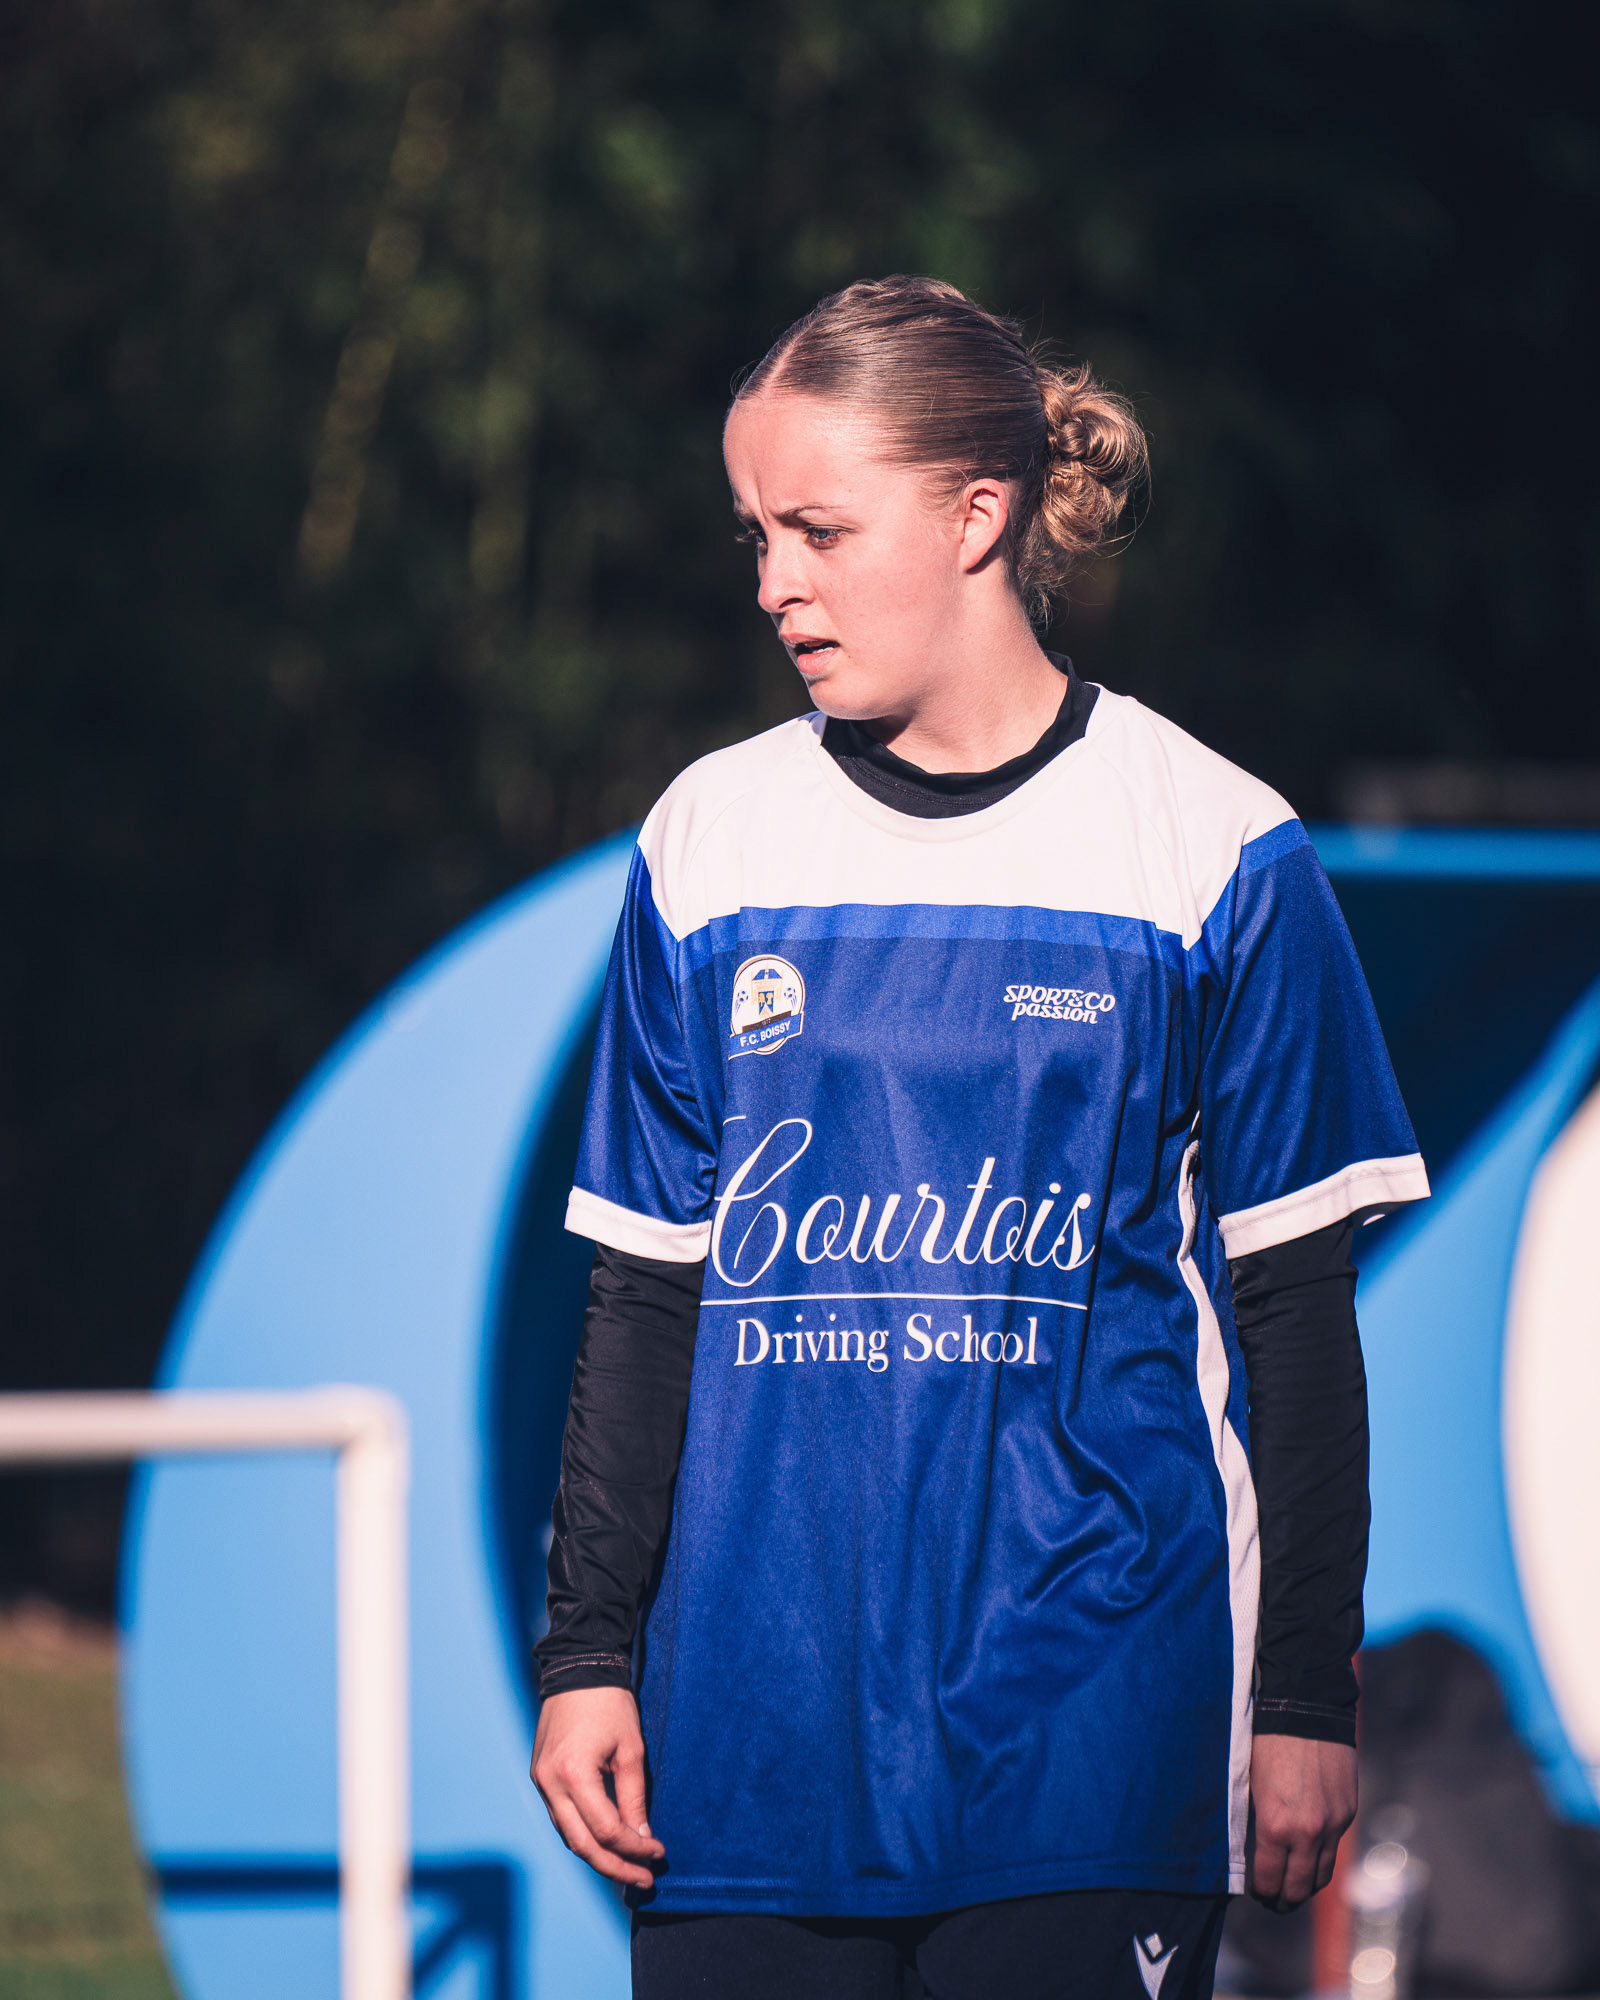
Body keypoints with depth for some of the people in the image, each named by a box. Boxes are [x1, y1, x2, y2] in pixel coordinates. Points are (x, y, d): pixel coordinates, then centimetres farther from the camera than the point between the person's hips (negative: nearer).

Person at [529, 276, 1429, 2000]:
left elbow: (1293, 1309, 2)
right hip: (749, 1737, 3)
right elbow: (644, 1291, 12)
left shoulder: (1213, 854, -1)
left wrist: (1308, 1695, 1)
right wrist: (586, 1651, 7)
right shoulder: (709, 843, 8)